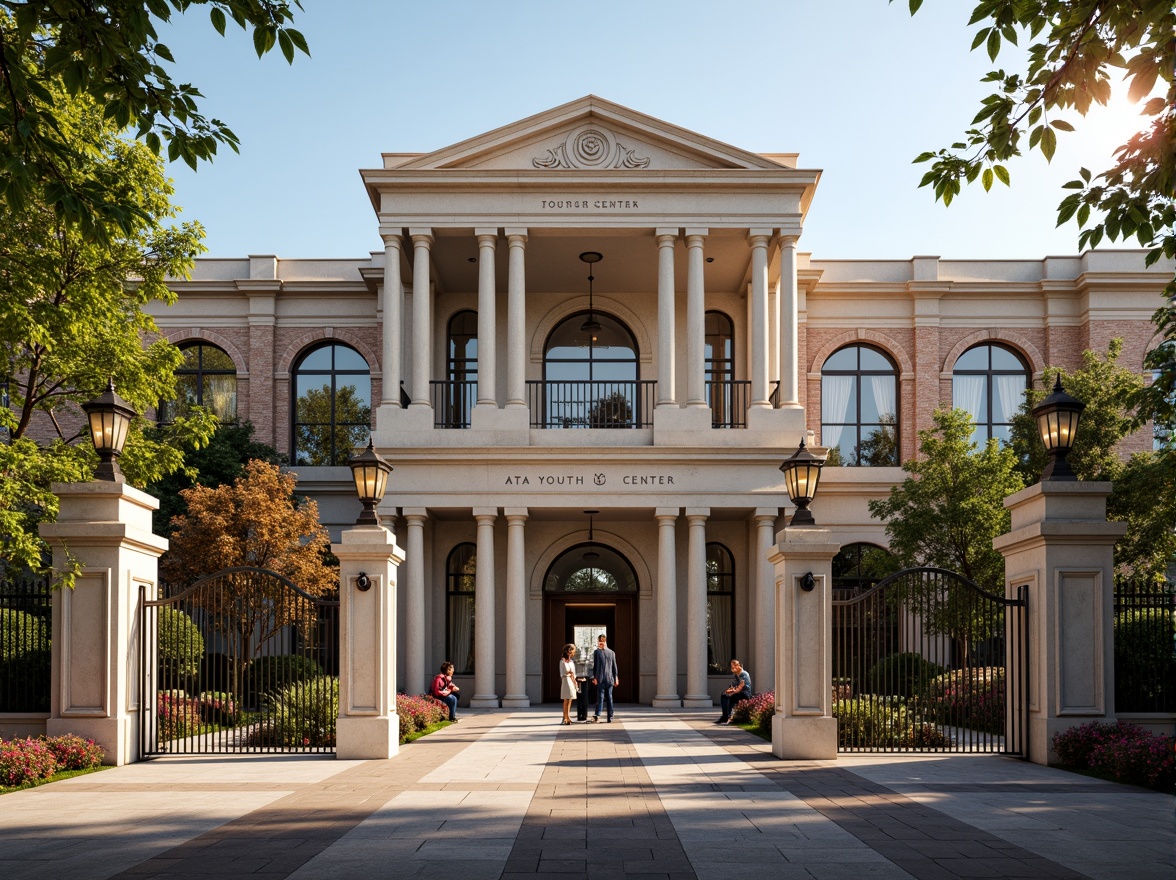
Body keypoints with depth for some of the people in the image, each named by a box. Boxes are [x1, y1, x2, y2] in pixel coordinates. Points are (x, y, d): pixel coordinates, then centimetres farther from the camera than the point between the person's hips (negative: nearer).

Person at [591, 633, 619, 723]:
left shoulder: (596, 652, -3)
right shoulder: (612, 652, 6)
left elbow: (594, 666, -4)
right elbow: (614, 666, 8)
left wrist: (594, 677, -1)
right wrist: (615, 678, 12)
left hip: (600, 678, -3)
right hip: (610, 678, 3)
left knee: (600, 697, -7)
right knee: (609, 698, 8)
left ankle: (597, 714, -23)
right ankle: (610, 717, 9)